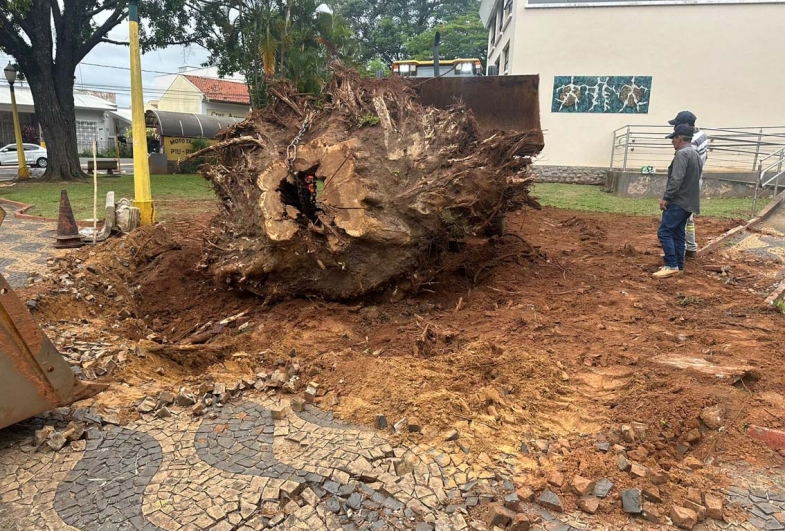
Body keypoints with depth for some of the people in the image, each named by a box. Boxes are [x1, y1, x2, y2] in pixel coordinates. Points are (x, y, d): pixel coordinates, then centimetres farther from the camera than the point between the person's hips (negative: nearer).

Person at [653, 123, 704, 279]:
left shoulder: (682, 154, -14)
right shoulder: (696, 154, 19)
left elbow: (676, 179, -23)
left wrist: (666, 198, -19)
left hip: (678, 202, -10)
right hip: (689, 202, 10)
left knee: (664, 232, -9)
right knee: (678, 234, 13)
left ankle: (671, 266, -11)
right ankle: (678, 266, 15)